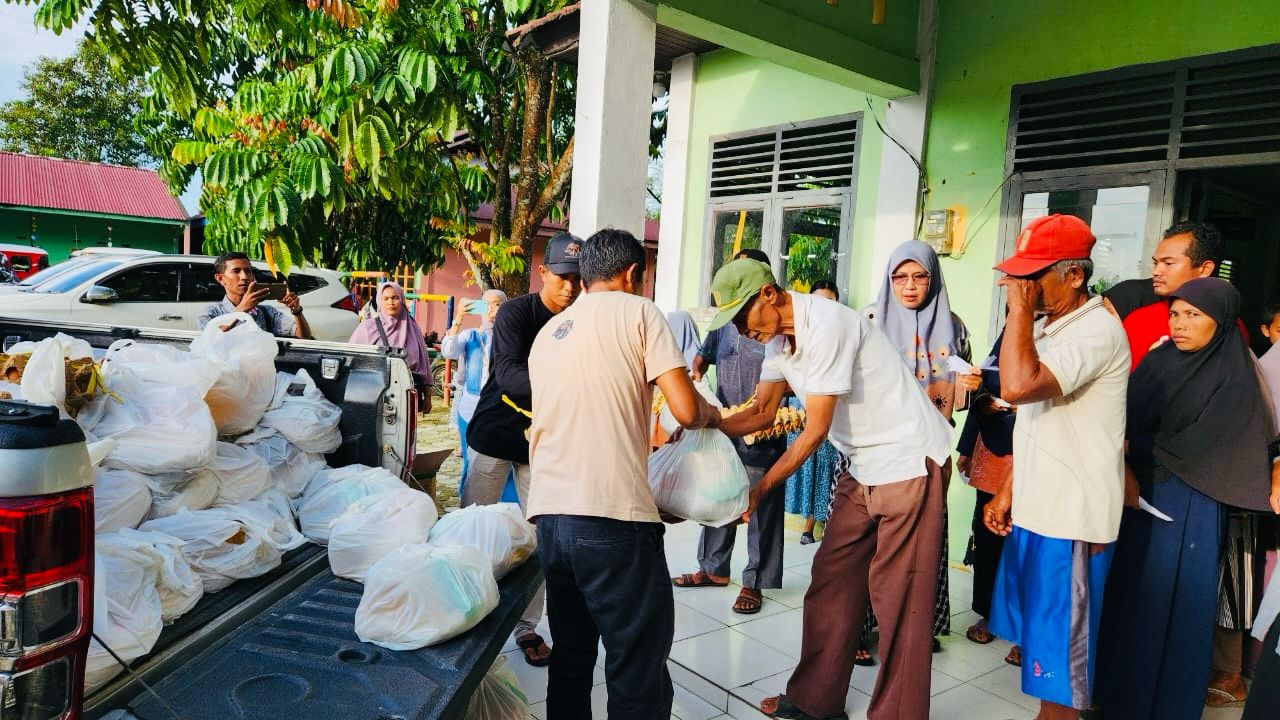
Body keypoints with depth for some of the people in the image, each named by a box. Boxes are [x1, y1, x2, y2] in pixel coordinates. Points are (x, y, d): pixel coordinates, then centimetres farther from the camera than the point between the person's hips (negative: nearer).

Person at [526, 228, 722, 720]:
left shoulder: (548, 333, 21)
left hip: (549, 514, 7)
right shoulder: (637, 311, 2)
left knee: (570, 662, 19)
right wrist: (711, 413, 16)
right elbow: (686, 410, -6)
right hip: (612, 518, -7)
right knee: (640, 676, 3)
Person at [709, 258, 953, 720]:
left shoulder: (826, 326, -24)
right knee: (832, 581, 9)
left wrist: (761, 489, -16)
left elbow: (816, 430, -21)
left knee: (898, 596, -2)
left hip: (909, 460, -8)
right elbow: (762, 412, 8)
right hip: (861, 466, 8)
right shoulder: (778, 336, 3)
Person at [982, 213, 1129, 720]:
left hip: (1070, 519, -9)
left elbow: (1017, 387, -35)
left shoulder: (1096, 332, -19)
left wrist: (1020, 308, -24)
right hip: (1035, 509, 9)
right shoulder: (1047, 327, 11)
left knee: (1059, 652, 4)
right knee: (1036, 639, 20)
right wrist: (1009, 490, 14)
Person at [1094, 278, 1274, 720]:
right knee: (1131, 596, 10)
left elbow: (1202, 446, -13)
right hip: (1139, 495, 4)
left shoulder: (1236, 379, -7)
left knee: (1177, 602, 4)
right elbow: (1122, 422, 0)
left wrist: (1139, 461, -8)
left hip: (1190, 506, -4)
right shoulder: (1156, 363, 5)